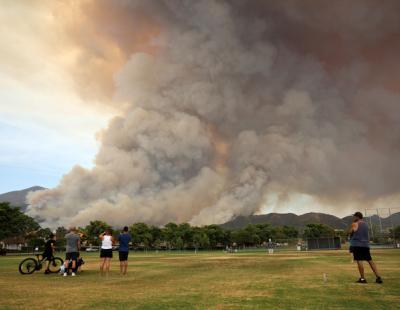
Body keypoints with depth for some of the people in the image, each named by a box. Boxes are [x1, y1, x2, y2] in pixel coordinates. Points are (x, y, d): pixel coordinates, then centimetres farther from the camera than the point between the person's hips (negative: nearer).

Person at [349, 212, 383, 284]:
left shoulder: (354, 224, -6)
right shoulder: (366, 224, 13)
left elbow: (350, 232, 4)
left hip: (357, 245, -7)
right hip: (366, 245, 7)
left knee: (359, 261, -4)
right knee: (370, 261, 10)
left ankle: (362, 278, -5)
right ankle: (378, 277, 7)